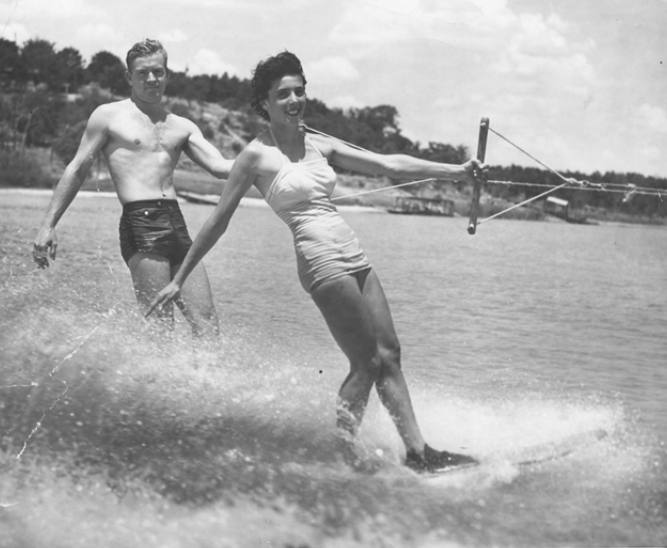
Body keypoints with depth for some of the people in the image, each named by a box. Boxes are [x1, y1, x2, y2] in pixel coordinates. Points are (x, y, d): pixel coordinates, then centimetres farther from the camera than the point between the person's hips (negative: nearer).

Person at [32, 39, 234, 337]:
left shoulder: (182, 126, 20)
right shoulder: (109, 116, 9)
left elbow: (219, 167, 9)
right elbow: (77, 170, 10)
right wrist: (48, 225, 5)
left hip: (177, 224, 5)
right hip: (140, 223, -5)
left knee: (207, 325, -3)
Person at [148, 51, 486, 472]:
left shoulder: (318, 145, 14)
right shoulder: (257, 155, -4)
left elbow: (388, 164, 11)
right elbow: (218, 221, -1)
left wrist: (454, 171, 3)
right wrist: (179, 279, 1)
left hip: (354, 255, 7)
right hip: (321, 257, -7)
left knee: (389, 356, 6)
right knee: (367, 363, -8)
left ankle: (418, 452, 11)